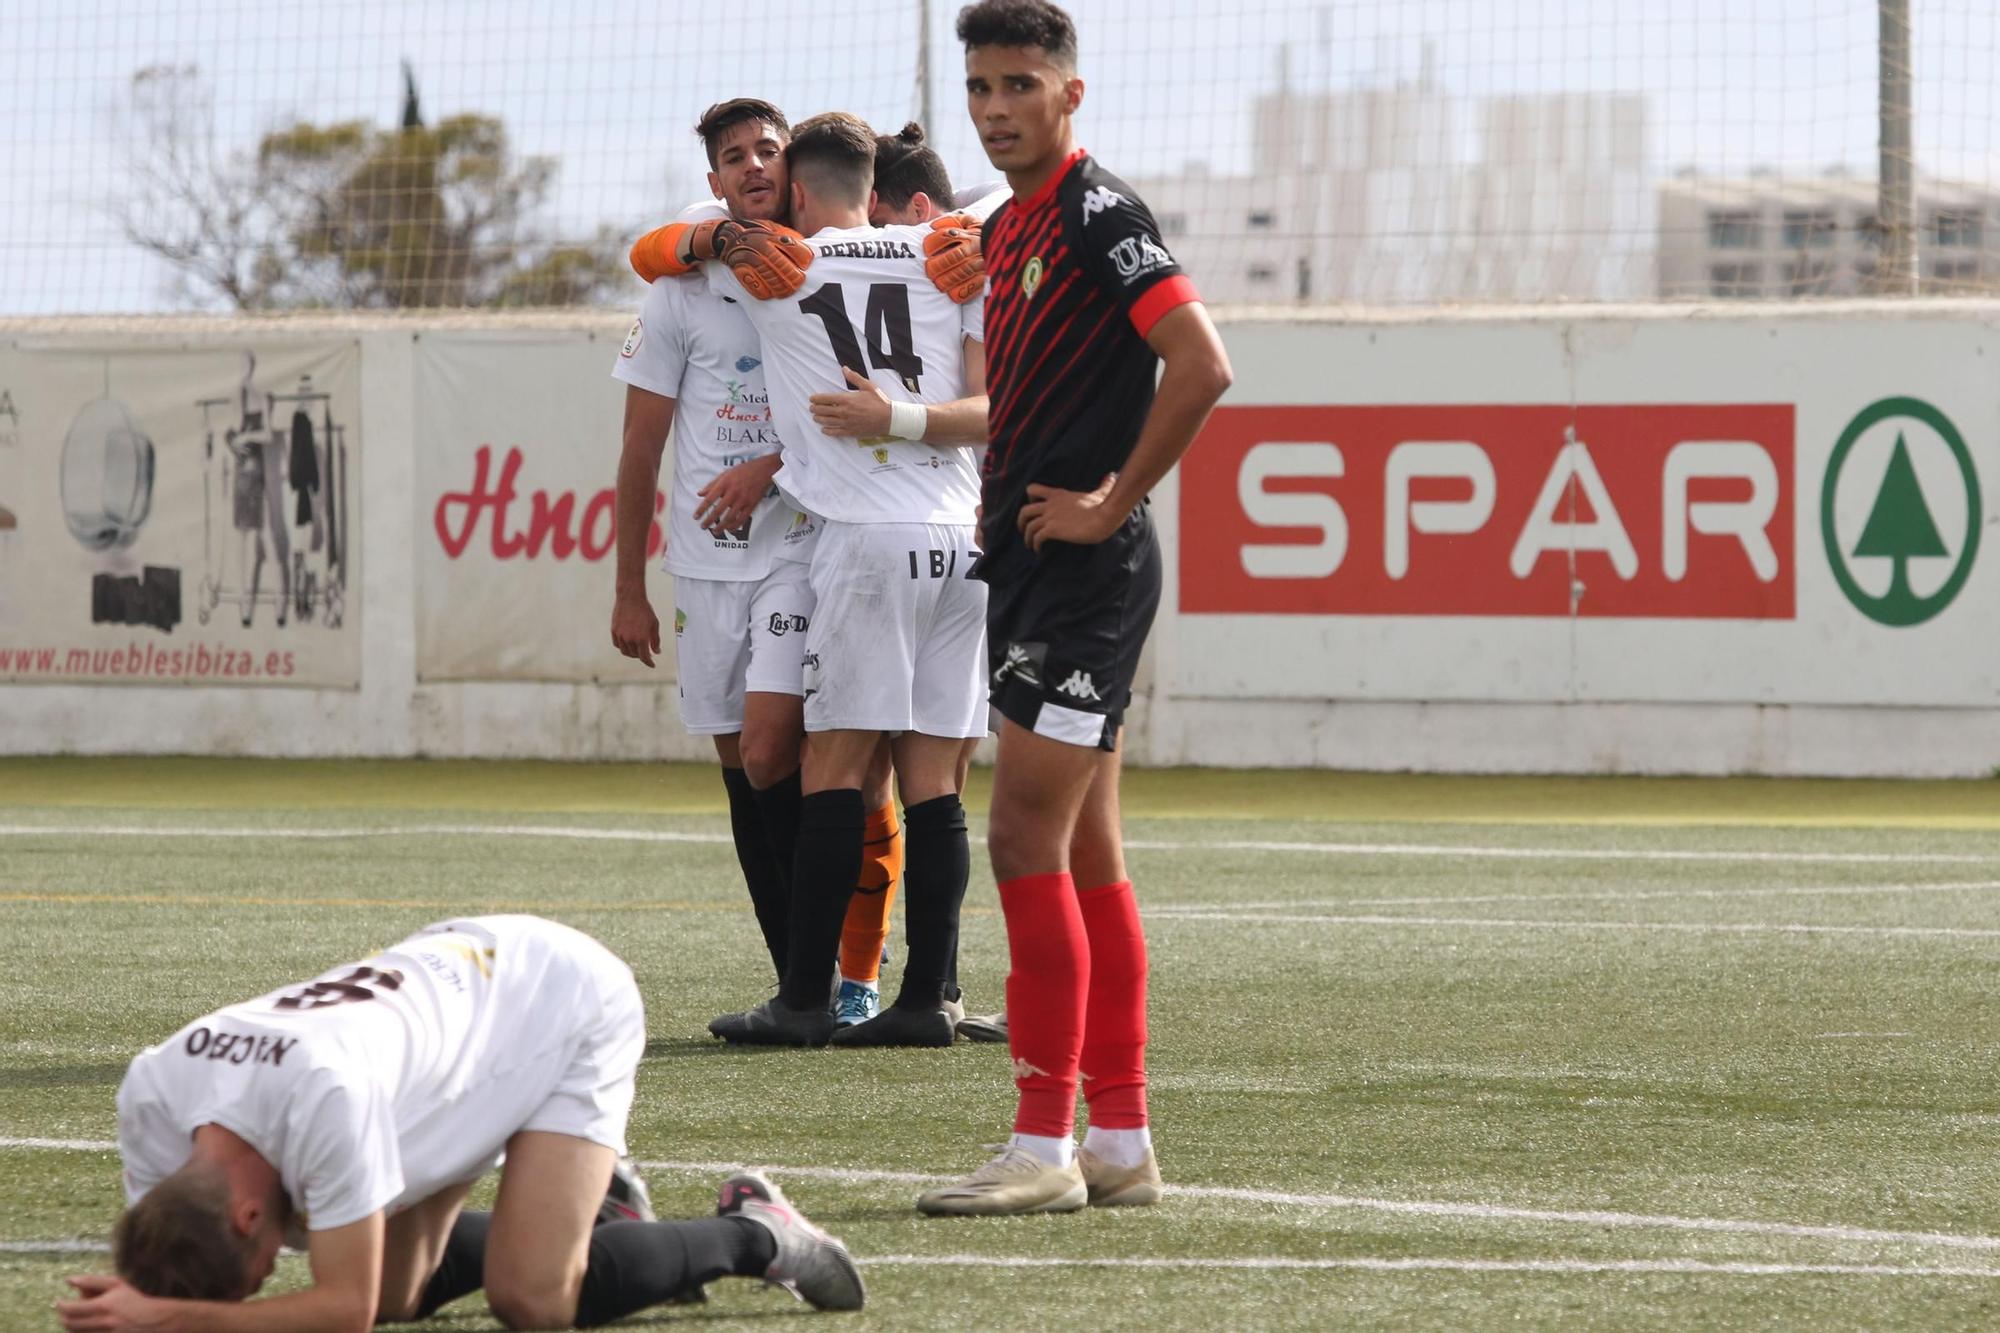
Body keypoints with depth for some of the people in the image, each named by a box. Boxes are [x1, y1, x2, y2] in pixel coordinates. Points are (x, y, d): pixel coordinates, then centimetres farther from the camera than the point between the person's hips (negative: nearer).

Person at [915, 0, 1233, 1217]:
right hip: (1030, 566, 10)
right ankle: (1121, 1140, 13)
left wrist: (1114, 502, -17)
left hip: (1088, 568, -10)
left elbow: (1202, 364, -22)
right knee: (1084, 854, 10)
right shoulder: (1006, 230, 16)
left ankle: (1044, 1147, -10)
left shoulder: (1097, 214, -12)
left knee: (1026, 840, -11)